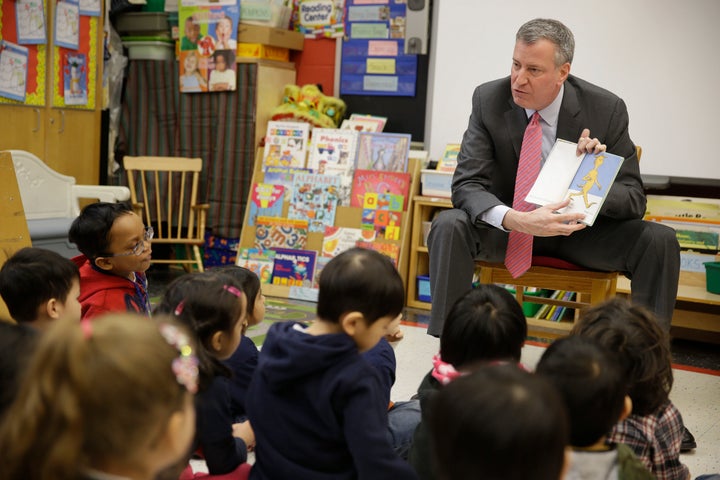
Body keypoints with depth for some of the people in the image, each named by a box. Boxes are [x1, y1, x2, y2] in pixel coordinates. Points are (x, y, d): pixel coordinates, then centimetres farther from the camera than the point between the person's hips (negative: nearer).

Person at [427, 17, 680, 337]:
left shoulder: (607, 109, -12)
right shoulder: (489, 100, -12)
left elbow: (633, 197, -8)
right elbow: (467, 185, -17)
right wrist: (516, 220, -39)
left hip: (579, 227, 1)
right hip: (509, 227, 0)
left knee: (660, 240, -23)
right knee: (449, 225, -30)